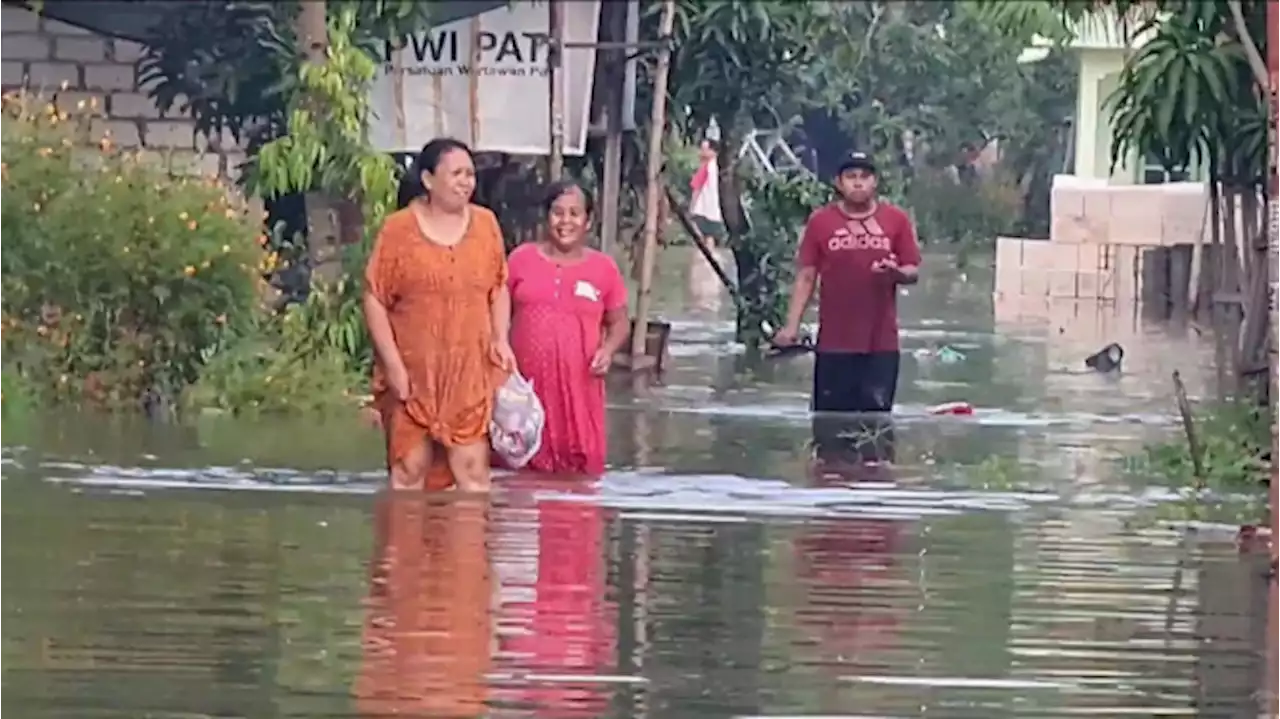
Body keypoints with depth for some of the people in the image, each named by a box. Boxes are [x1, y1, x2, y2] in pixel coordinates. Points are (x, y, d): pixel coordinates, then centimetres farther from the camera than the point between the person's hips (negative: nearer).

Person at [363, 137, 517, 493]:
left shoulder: (485, 224, 6)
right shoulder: (399, 228, -5)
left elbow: (499, 289, 14)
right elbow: (375, 299, -4)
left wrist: (501, 339, -2)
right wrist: (392, 363, -10)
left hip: (470, 371, 2)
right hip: (413, 371, -2)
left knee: (472, 468, -1)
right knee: (409, 469, 3)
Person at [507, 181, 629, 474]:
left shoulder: (603, 267, 5)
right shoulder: (522, 258, 5)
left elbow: (619, 322, 12)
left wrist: (608, 349, -8)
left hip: (578, 386, 0)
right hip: (525, 382, 0)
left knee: (577, 470, -3)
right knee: (522, 465, 1)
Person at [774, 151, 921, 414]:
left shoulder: (897, 220, 4)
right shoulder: (819, 221, 3)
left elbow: (913, 272, 7)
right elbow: (806, 277, 5)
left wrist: (896, 273, -17)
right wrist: (792, 325, -3)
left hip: (881, 343, 0)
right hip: (834, 342, 0)